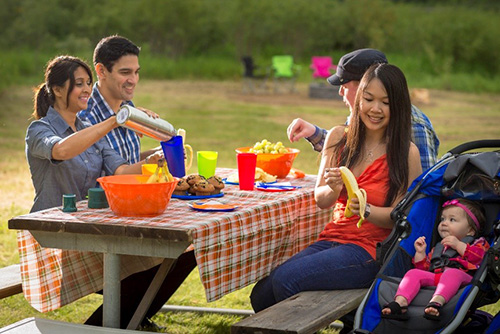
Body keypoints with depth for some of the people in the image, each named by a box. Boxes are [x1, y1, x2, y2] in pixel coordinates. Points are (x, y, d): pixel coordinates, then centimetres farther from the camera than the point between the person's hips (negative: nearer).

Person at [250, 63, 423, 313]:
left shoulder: (406, 153, -6)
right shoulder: (338, 137, 7)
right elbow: (320, 200, 7)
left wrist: (366, 210, -26)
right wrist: (333, 189, -17)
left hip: (371, 250, -5)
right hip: (331, 240, 5)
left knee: (286, 278, -25)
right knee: (260, 296, -14)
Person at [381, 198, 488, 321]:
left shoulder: (477, 243, 25)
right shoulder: (438, 248, 40)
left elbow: (478, 256, 0)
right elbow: (425, 268, 35)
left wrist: (458, 245, -2)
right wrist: (420, 253, 23)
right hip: (434, 277, 5)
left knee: (452, 273, -38)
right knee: (414, 273, -18)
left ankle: (437, 301, -63)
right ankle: (400, 301, -42)